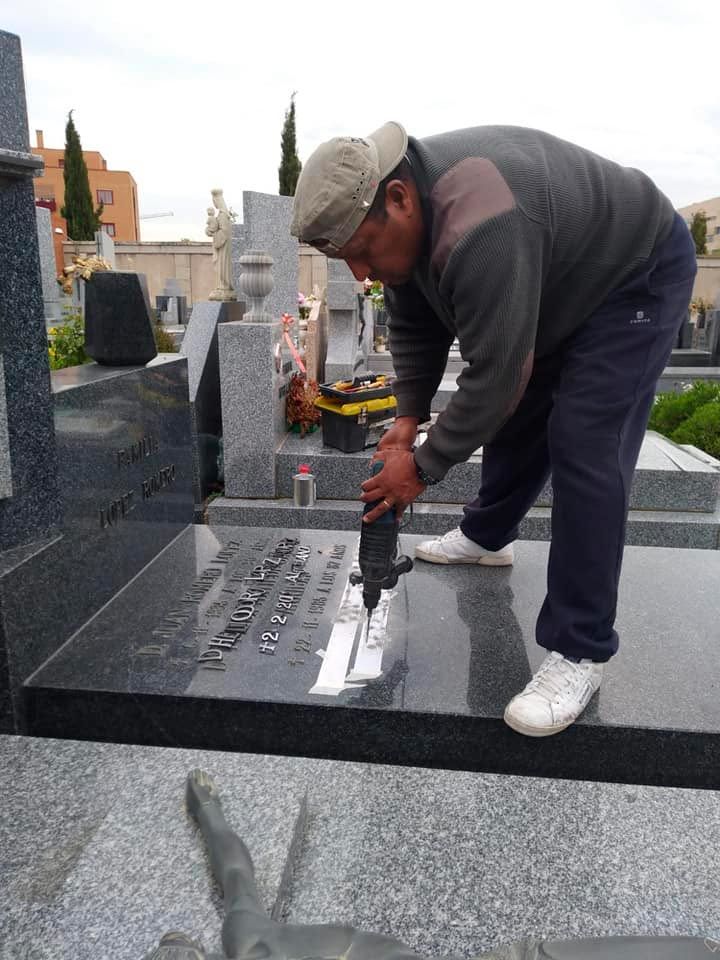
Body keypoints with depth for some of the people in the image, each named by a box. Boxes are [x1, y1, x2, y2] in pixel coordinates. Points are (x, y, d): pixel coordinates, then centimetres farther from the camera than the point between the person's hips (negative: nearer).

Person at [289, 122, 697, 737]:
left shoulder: (479, 230, -40)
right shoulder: (398, 210, -9)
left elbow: (494, 376, -34)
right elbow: (414, 328, 0)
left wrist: (424, 466, -24)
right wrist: (408, 418, -7)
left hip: (636, 273, -9)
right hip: (556, 285, 9)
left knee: (585, 448, -18)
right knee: (516, 414, 14)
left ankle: (581, 651, -11)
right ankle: (488, 537, 37)